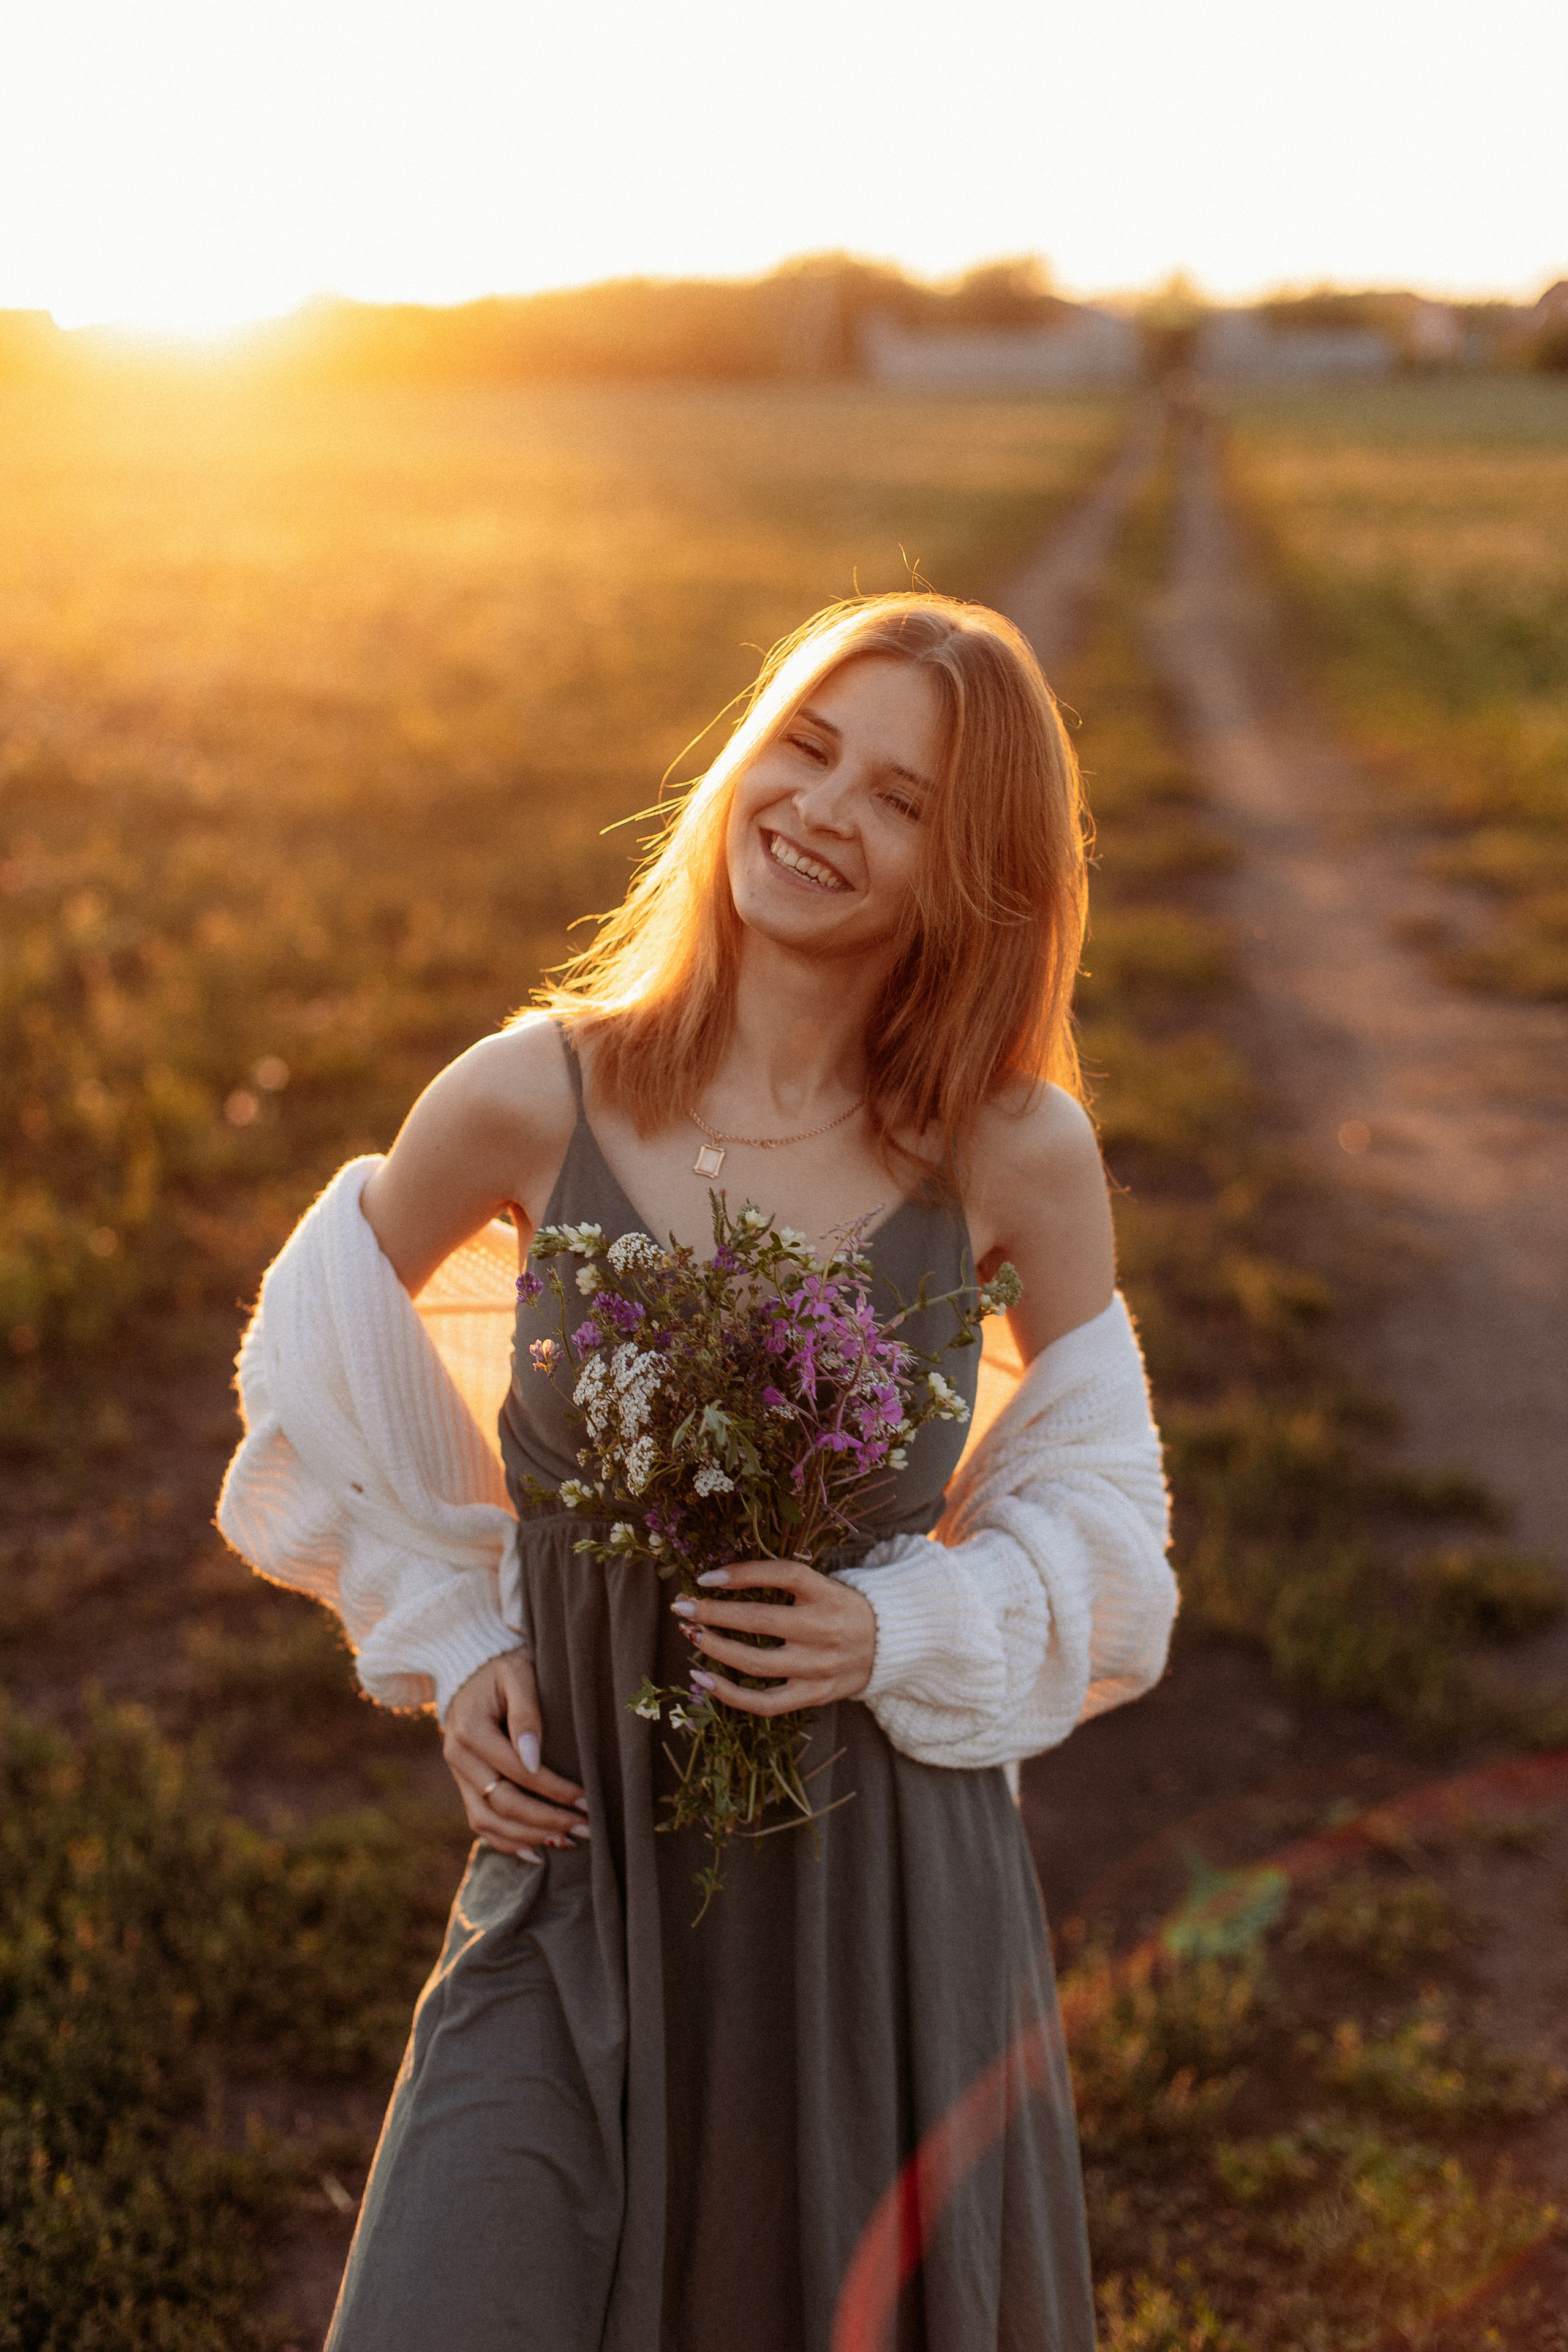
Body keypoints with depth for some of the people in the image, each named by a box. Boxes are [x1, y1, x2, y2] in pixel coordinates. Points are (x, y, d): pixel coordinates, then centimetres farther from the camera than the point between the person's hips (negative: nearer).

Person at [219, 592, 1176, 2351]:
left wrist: (899, 1631, -13)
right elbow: (328, 1357, 7)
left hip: (886, 1869, 1)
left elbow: (1094, 1495, 4)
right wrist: (446, 1640, 1)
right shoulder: (531, 1098, -11)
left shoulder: (1020, 1155, -10)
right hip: (587, 1857, 0)